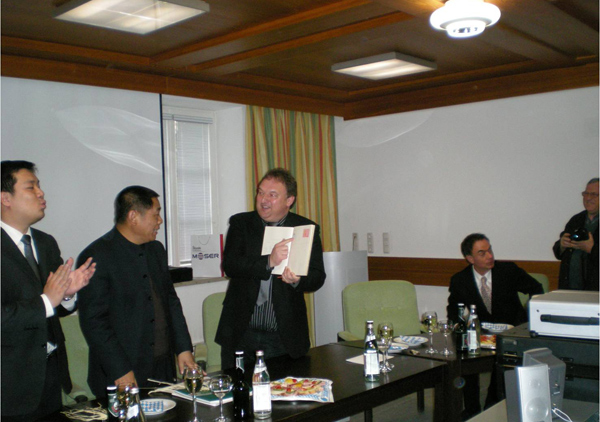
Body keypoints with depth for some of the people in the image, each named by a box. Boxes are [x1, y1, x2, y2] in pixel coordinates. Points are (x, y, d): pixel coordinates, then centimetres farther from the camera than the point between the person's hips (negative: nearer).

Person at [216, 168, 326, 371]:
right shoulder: (240, 223, 2)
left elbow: (318, 277, -2)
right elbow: (229, 265, -12)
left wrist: (297, 280, -25)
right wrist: (269, 262, -27)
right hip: (241, 334, 1)